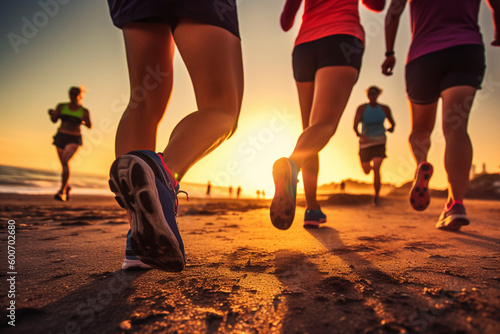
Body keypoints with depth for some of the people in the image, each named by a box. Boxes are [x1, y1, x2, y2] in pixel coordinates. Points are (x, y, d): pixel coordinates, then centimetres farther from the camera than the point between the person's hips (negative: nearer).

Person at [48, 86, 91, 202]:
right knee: (64, 165, 11)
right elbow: (54, 120, 0)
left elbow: (90, 126, 7)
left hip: (74, 140, -3)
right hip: (61, 137, 3)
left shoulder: (84, 111, 4)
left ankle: (62, 191, -23)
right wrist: (51, 113, -20)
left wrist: (84, 122, -12)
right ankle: (67, 188, 36)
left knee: (65, 161, -23)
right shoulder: (61, 106, 8)